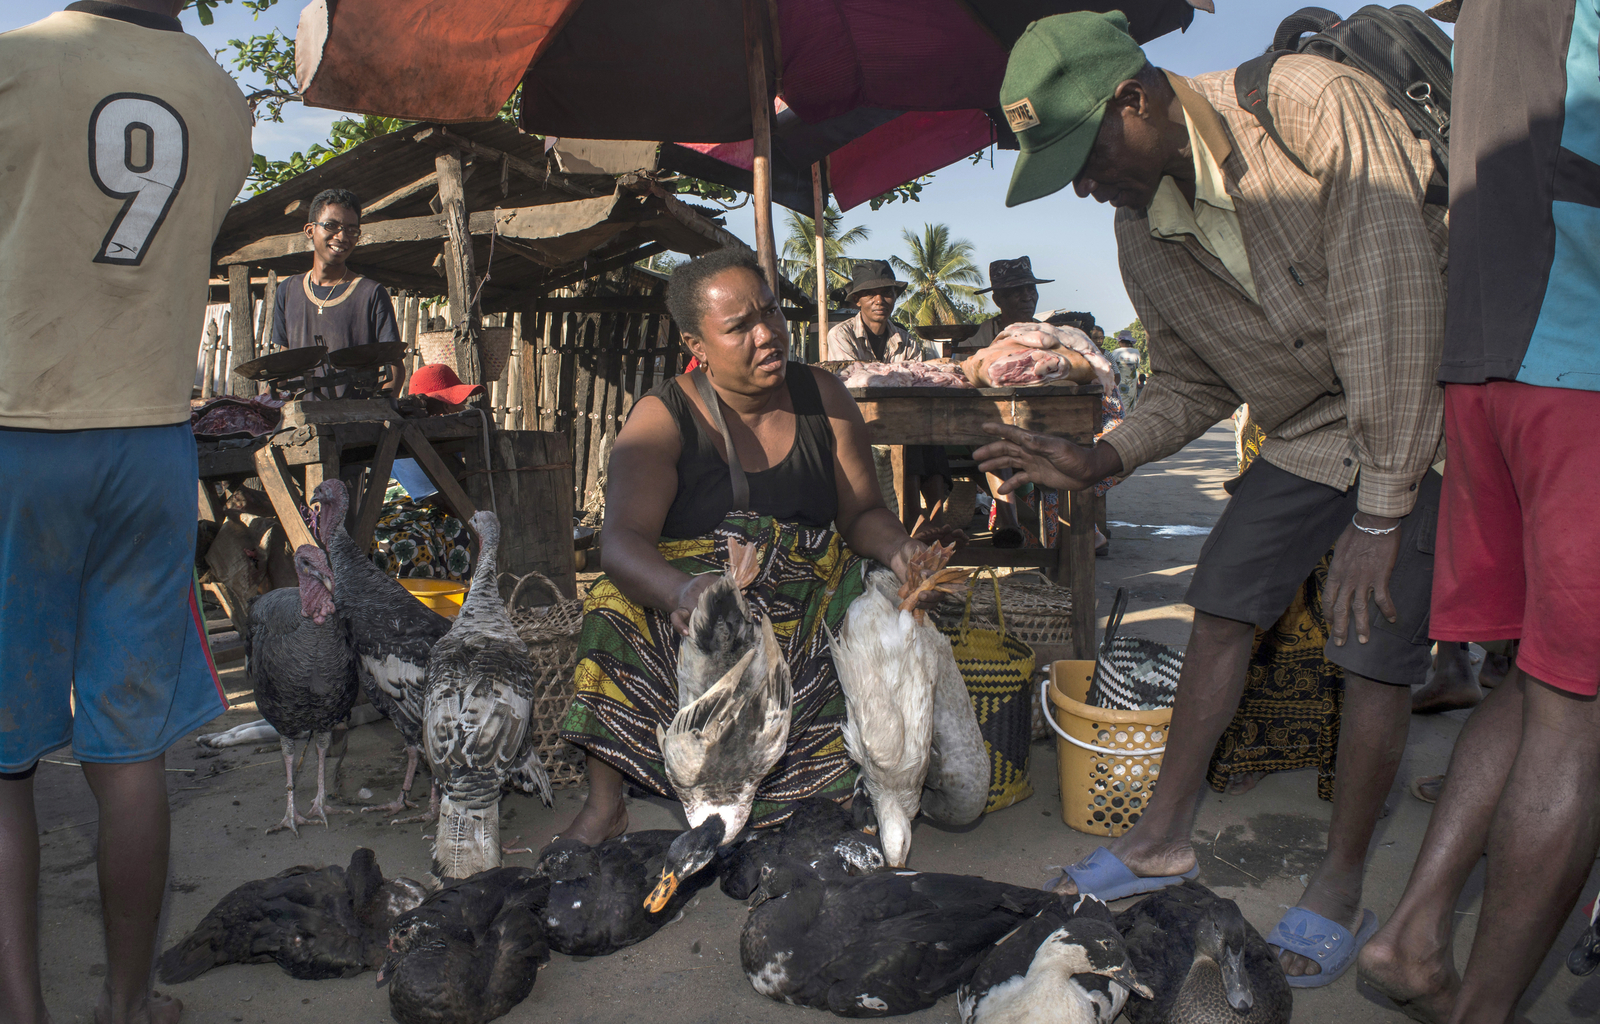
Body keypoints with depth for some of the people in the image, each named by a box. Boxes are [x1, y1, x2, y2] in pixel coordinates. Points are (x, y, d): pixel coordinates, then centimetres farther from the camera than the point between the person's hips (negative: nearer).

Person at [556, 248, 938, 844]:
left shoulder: (822, 398, 4)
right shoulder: (661, 419, -7)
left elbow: (862, 513, 7)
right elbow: (622, 541, -21)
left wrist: (899, 550, -18)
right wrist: (680, 591, -44)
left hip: (810, 599, 2)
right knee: (617, 606, -29)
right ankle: (605, 804, -18)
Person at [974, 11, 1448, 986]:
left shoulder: (1312, 106, -27)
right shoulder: (1142, 238, -6)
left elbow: (1392, 303, -28)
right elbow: (1193, 387, 7)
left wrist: (1380, 511, -27)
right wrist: (1099, 458, -11)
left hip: (1422, 412, -6)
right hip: (1307, 433, 6)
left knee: (1377, 649, -10)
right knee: (1224, 606, 2)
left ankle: (1342, 887, 8)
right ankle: (1167, 833, 16)